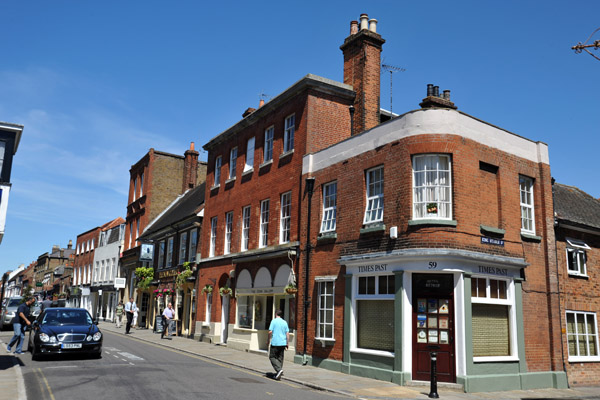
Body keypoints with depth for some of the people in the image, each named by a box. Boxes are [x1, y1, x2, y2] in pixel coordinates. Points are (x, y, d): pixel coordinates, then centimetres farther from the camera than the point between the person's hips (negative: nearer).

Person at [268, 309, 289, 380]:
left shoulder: (274, 321, -5)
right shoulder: (285, 322, 8)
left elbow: (270, 332, -11)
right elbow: (287, 334, 7)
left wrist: (269, 340, 3)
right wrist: (287, 344, 12)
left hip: (275, 343, -5)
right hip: (283, 343, 5)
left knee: (272, 357, 4)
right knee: (280, 358, 11)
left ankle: (279, 369, -15)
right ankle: (278, 374, 12)